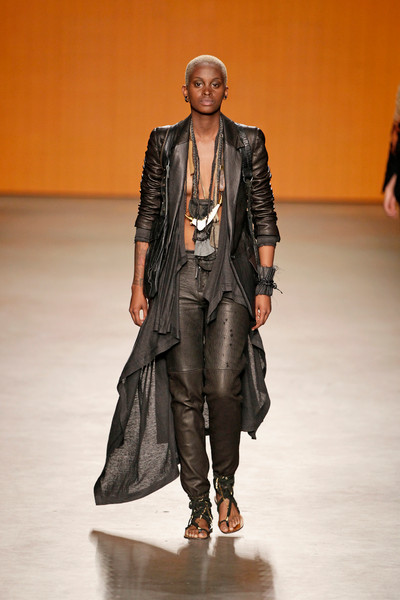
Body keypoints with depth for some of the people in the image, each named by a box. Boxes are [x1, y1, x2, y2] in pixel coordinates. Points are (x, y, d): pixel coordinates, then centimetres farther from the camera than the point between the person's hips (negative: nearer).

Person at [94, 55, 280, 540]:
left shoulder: (248, 142, 2)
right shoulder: (165, 143, 5)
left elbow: (264, 218, 3)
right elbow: (148, 214, 7)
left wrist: (264, 286, -2)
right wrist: (138, 285, 3)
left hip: (230, 278, -1)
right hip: (180, 277, 1)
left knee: (223, 386, -12)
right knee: (186, 391, -1)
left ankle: (225, 485, 13)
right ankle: (199, 506, 8)